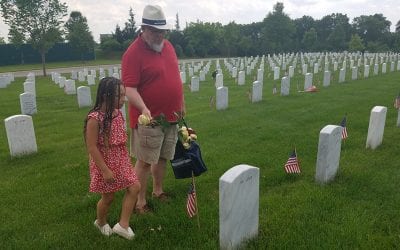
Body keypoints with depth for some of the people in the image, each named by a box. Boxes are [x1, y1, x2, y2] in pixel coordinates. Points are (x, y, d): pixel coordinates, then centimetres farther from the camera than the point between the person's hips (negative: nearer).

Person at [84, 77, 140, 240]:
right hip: (105, 164, -7)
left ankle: (123, 225, 14)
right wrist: (105, 170, -21)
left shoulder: (118, 113, 0)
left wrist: (126, 160, 18)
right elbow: (92, 148, -22)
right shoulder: (95, 119, -24)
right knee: (108, 197, 10)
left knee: (134, 188, 2)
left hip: (121, 161, 7)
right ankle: (101, 222, 41)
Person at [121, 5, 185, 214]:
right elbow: (129, 88, -21)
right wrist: (144, 109, -35)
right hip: (149, 118, -7)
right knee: (145, 161, 2)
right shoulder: (133, 53, -14)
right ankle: (140, 200, 17)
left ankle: (158, 190, 36)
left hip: (171, 116, 7)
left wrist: (181, 103, 18)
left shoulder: (168, 46, 9)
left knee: (163, 157, 18)